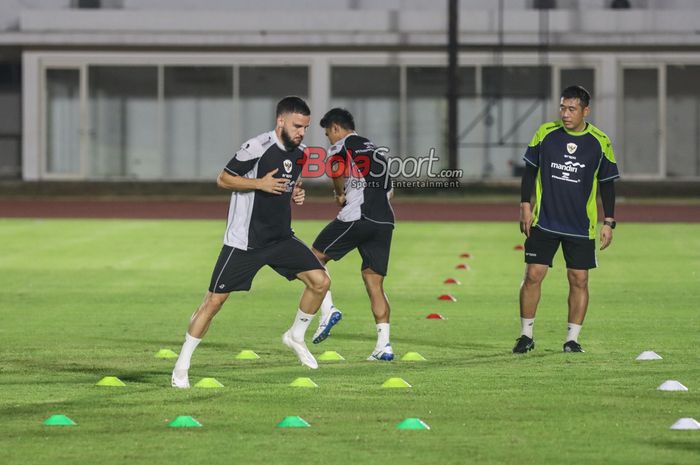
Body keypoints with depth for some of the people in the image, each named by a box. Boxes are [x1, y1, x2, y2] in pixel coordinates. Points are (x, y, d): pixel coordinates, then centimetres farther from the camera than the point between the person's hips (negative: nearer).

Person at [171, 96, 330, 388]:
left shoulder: (300, 154, 5)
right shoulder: (258, 147, -18)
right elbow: (223, 179, -11)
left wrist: (295, 192, 2)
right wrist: (260, 183, -23)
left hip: (281, 237, 7)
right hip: (244, 241, -7)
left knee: (320, 281, -4)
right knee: (215, 300, -6)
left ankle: (296, 337, 19)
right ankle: (181, 367, 5)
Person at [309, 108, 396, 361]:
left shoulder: (341, 146, 5)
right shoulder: (376, 151, 28)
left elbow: (336, 167, -19)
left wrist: (341, 194, -3)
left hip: (356, 216, -6)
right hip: (384, 221, 6)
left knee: (316, 258, 12)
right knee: (374, 283, 7)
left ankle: (328, 310, -4)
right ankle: (384, 345, -1)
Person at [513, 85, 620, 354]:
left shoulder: (600, 142, -2)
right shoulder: (545, 133, -1)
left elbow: (607, 184, 5)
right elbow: (530, 170, 8)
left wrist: (608, 222, 1)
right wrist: (525, 205, 0)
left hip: (581, 227, 0)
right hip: (544, 221, 0)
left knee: (579, 280, 0)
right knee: (533, 275, -3)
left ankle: (572, 339, 11)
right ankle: (526, 336, 8)